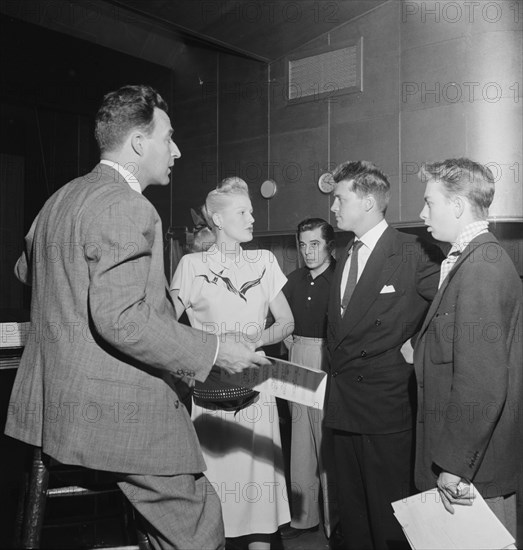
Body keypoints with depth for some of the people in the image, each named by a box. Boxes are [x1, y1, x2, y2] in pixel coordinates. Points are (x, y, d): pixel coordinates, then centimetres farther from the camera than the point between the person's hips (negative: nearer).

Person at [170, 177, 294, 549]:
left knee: (257, 474, 2)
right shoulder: (192, 265, 0)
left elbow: (286, 323, 9)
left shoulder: (264, 261, 7)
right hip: (208, 387, -2)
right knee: (212, 475, 1)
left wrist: (255, 339, -9)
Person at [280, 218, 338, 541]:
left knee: (329, 446, 1)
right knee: (301, 443, 13)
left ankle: (335, 521, 16)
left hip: (330, 364, -6)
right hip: (298, 362, 6)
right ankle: (304, 517, 25)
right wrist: (289, 340, 12)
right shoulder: (296, 279, 10)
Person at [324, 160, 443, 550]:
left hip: (386, 407, -7)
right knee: (352, 512, 18)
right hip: (344, 406, 8)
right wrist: (338, 370, 13)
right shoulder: (345, 258, 13)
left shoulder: (414, 253, -12)